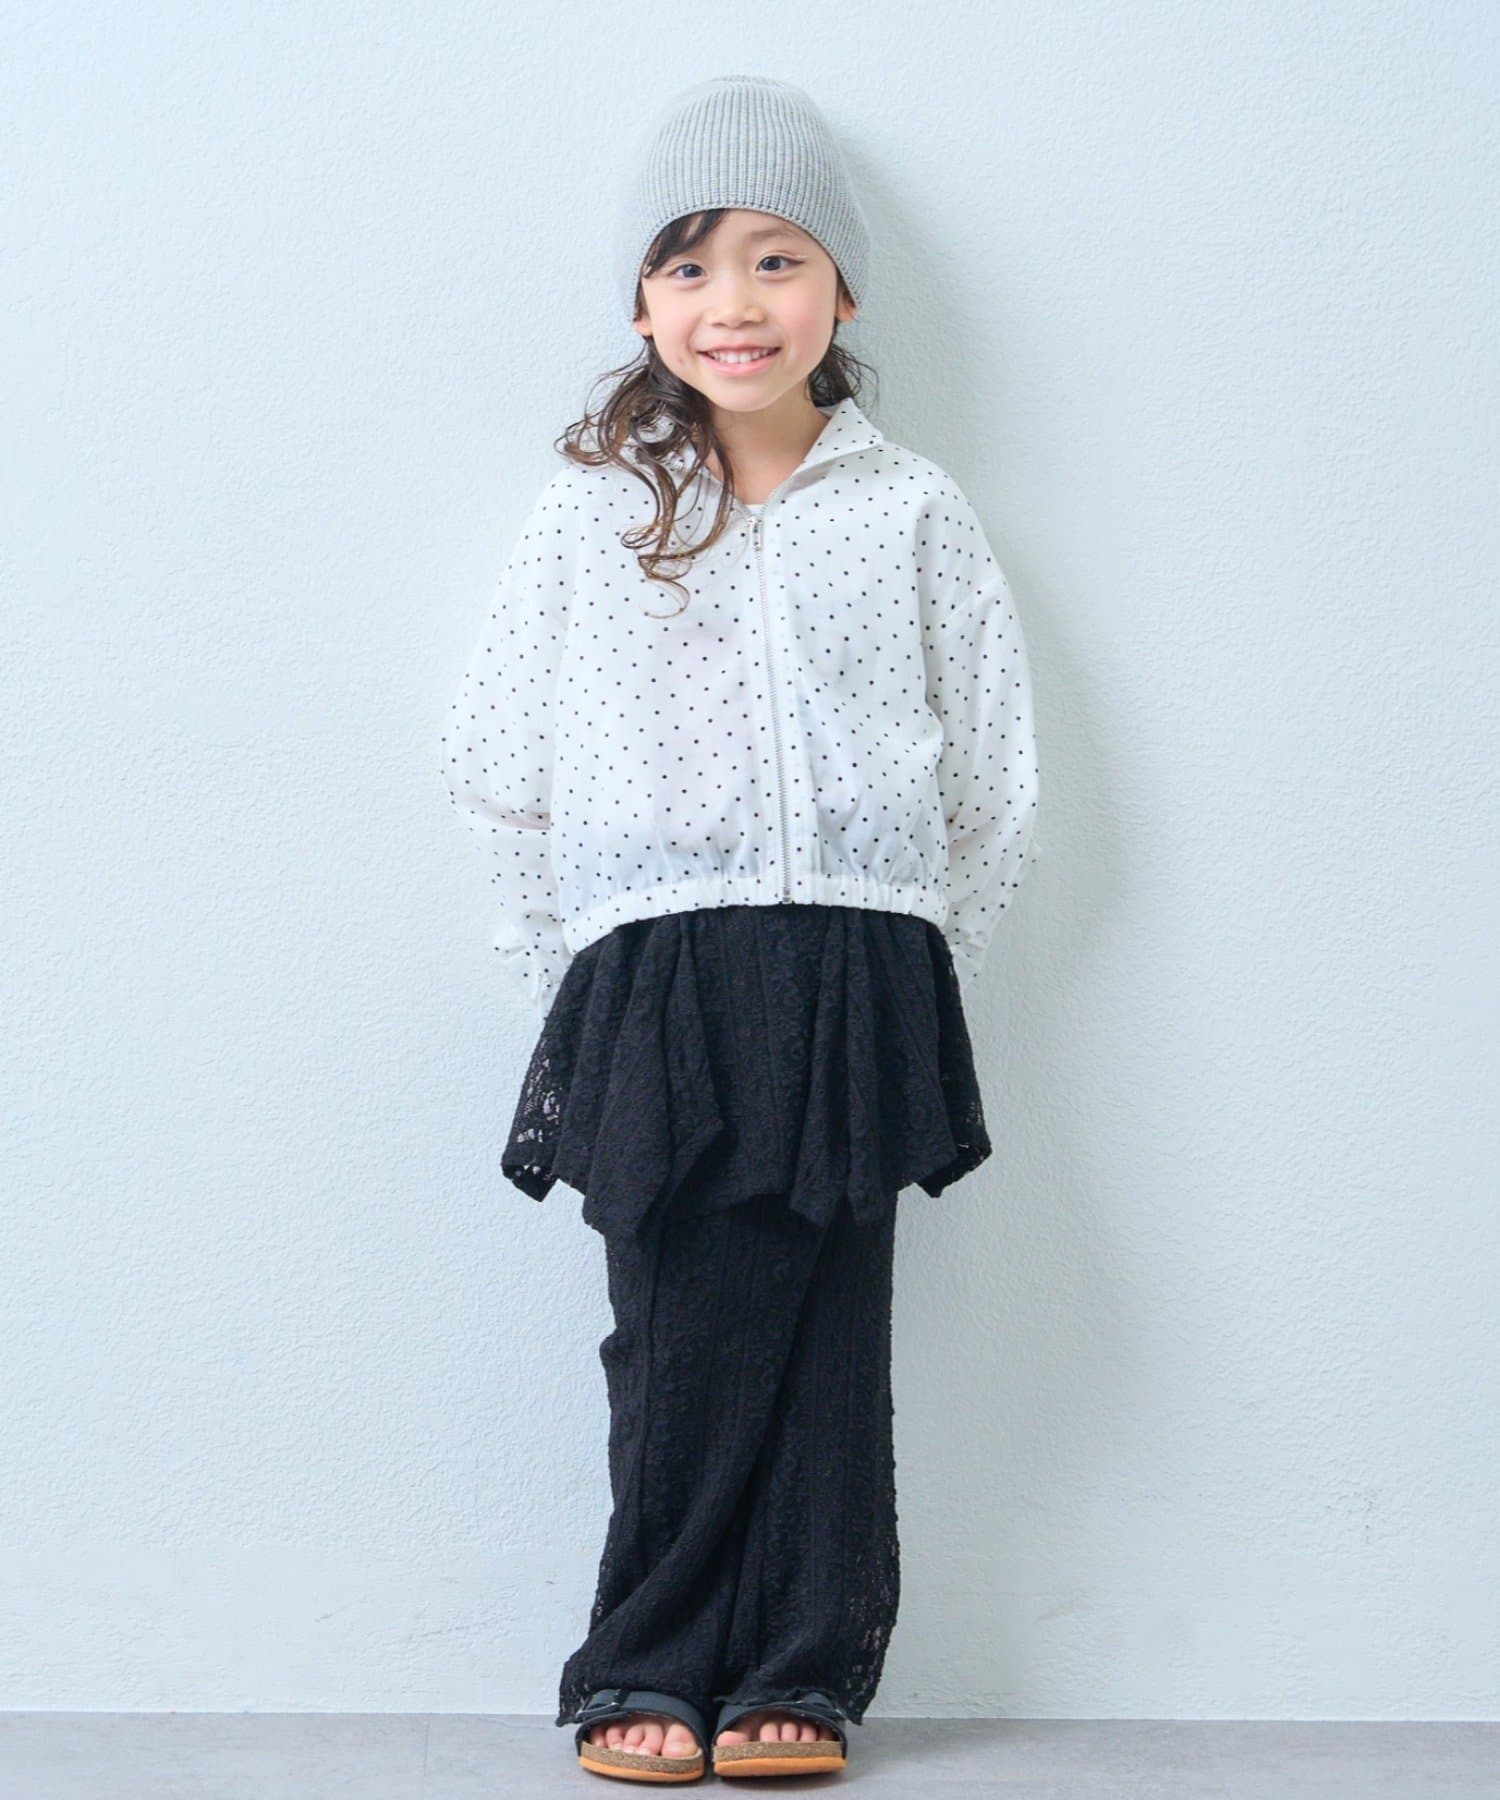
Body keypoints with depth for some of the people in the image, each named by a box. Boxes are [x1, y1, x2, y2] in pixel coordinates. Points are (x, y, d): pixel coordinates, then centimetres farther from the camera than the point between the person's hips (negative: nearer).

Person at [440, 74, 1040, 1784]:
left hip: (859, 980, 1)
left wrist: (904, 968, 7)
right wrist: (580, 982, 6)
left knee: (828, 1333, 3)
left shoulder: (910, 508, 7)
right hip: (652, 980, 0)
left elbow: (997, 775, 10)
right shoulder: (591, 507, 7)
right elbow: (501, 774, 9)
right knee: (678, 1339, -1)